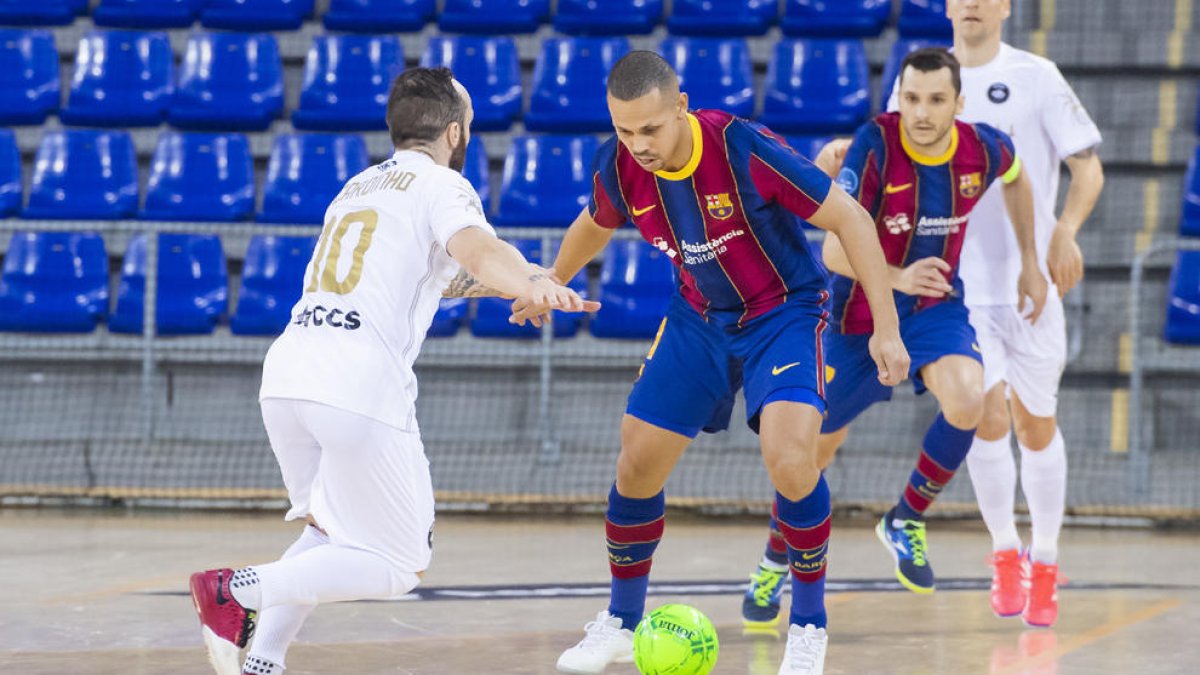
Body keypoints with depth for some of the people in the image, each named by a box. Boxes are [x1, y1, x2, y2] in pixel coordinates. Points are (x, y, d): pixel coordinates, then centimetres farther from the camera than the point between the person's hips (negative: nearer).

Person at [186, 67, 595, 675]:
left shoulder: (356, 187, 28)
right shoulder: (442, 185, 5)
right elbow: (475, 247, -19)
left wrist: (516, 282, 50)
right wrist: (530, 283, -38)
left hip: (285, 374, 7)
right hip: (359, 389, -7)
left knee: (331, 534, 25)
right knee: (396, 566, 2)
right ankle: (235, 591, -13)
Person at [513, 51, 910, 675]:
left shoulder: (744, 150, -30)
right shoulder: (619, 167, -14)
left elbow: (851, 220, -22)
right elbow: (595, 226, 12)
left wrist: (886, 331, -24)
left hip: (785, 312, -5)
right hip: (698, 319, 5)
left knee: (790, 460, -25)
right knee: (637, 465, 2)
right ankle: (621, 622, 26)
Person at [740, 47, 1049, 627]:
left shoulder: (985, 148, -14)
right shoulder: (875, 146, -27)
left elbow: (1017, 181, 13)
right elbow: (835, 251, -32)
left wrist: (1030, 265, 15)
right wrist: (897, 278, -49)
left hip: (937, 306, 2)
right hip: (859, 314, -2)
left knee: (968, 401, -28)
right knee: (816, 448, 9)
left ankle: (905, 521, -2)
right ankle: (774, 562, 36)